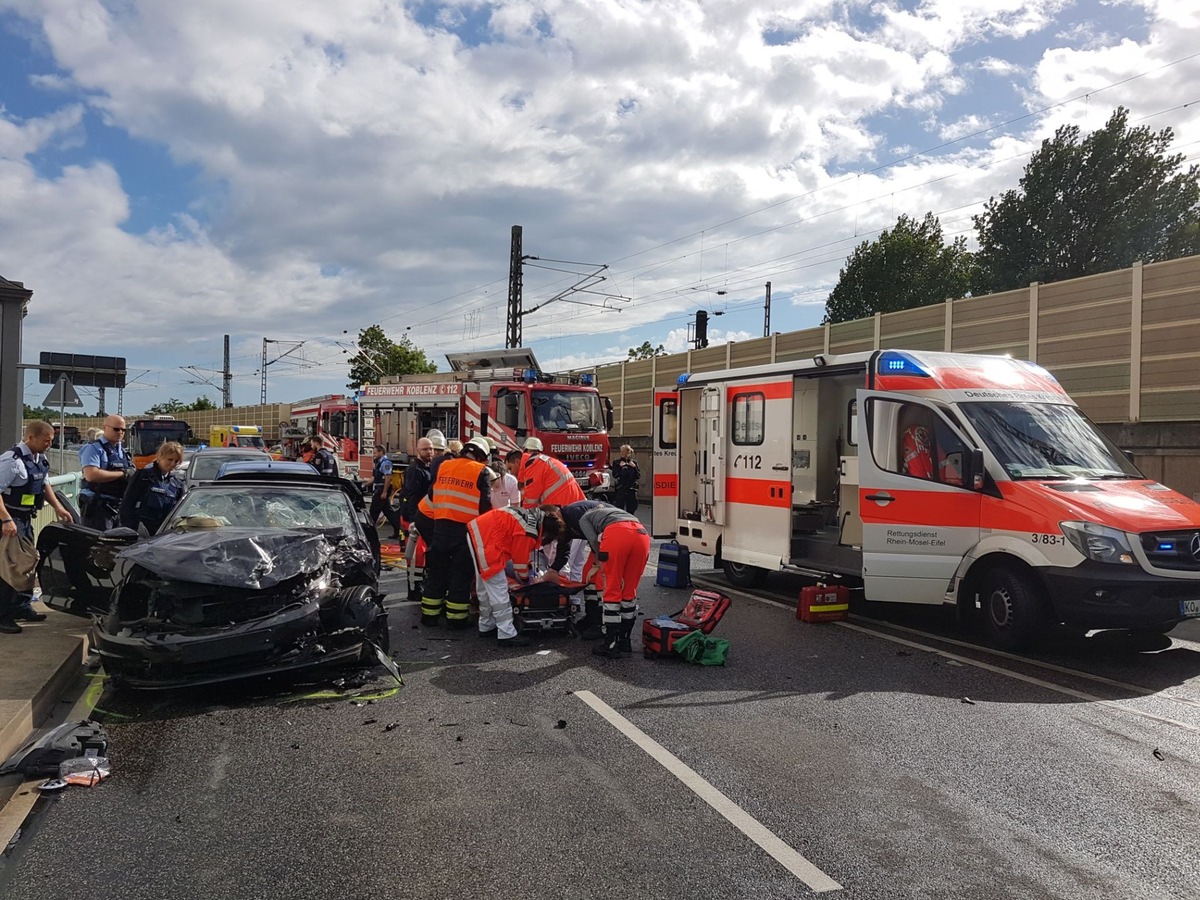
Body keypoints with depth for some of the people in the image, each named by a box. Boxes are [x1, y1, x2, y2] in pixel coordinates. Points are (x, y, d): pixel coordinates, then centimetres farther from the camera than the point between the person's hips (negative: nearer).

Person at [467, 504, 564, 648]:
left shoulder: (531, 515, 10)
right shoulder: (529, 531, -19)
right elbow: (520, 558, -6)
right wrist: (525, 578, 11)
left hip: (478, 531, 11)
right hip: (485, 541, -11)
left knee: (484, 586, 20)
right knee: (498, 587, -7)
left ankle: (486, 626, 32)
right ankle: (507, 635, -5)